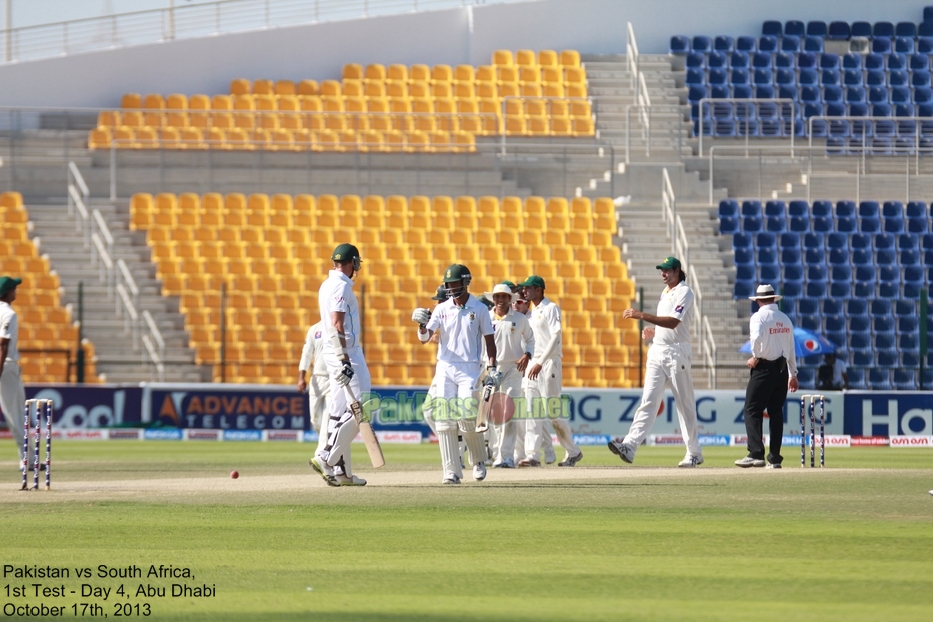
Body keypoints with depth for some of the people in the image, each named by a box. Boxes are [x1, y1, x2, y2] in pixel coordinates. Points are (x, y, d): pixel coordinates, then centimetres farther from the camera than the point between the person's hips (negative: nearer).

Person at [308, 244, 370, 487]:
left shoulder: (327, 285, 17)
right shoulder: (341, 286, -12)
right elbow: (336, 325, -21)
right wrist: (344, 360, -26)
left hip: (333, 353, 10)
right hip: (346, 351, -10)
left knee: (339, 411, 8)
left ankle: (341, 471, 7)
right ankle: (326, 457, -17)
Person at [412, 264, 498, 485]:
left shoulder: (479, 309, 2)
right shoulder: (441, 309, 7)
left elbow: (489, 340, 5)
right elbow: (424, 338, 0)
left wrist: (492, 368, -4)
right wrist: (422, 325, -21)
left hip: (470, 369, -3)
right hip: (445, 368, 3)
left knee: (468, 419, -10)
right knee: (444, 419, -6)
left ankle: (479, 461, 16)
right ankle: (452, 471, -3)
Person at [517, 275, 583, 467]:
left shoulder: (550, 308, -8)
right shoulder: (532, 312, 18)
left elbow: (556, 337, -18)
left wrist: (540, 362, -23)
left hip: (549, 363, -8)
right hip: (534, 364, 8)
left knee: (553, 411, -5)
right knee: (532, 412, -1)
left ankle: (573, 452, 8)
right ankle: (532, 455, -5)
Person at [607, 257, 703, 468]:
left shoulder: (684, 293, -9)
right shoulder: (665, 293, 17)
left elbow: (673, 322, -23)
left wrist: (642, 315, -28)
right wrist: (653, 332, 9)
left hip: (676, 353, -7)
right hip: (657, 352, 7)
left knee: (685, 403, 1)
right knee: (648, 401, -5)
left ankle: (694, 453, 11)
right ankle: (629, 446, -18)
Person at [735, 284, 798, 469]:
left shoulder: (759, 316, -7)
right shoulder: (785, 319, 12)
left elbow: (756, 338, -26)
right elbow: (791, 349, 16)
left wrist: (755, 357, -10)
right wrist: (793, 374, 23)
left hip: (764, 367, -6)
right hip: (782, 368, 6)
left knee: (752, 410, -5)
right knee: (776, 412, 11)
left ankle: (756, 454, -17)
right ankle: (775, 458, 10)